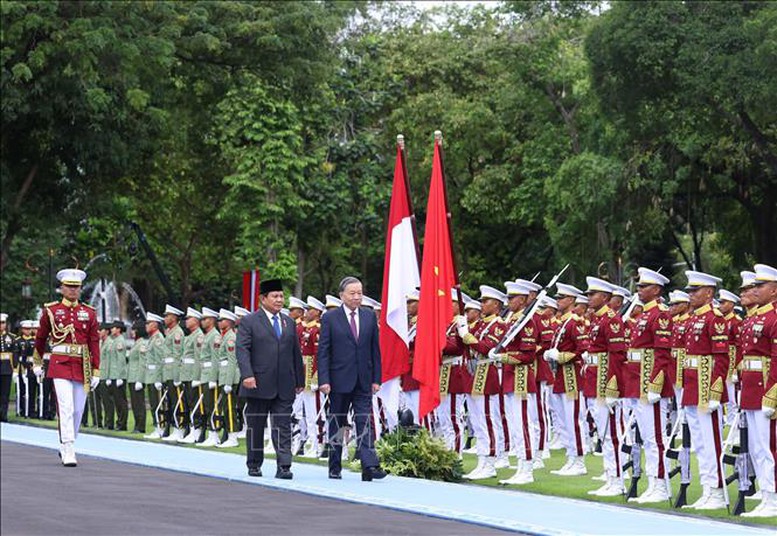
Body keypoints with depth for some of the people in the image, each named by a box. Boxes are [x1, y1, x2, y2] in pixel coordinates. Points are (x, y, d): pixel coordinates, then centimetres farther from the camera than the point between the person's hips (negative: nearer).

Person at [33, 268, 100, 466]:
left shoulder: (89, 313, 8)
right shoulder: (51, 311, 3)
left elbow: (94, 343, 6)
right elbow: (40, 338, 16)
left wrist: (96, 372, 1)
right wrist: (37, 363, 22)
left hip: (82, 366, 3)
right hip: (60, 364, -3)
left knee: (78, 410, 8)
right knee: (66, 408, -13)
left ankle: (65, 446, 25)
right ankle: (69, 453, -14)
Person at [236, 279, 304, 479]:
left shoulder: (289, 323, 14)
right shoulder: (249, 322, -1)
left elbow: (296, 353, 17)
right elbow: (242, 350, -10)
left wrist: (300, 380, 14)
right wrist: (247, 375, -22)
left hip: (284, 386, 3)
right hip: (259, 385, -3)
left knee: (283, 427, -4)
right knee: (256, 428, 7)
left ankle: (283, 466, -8)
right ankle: (254, 465, 18)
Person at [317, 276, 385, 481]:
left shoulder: (370, 317, 8)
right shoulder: (330, 318, -1)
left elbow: (375, 350, 11)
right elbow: (323, 352, -4)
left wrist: (376, 379, 5)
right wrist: (324, 380, -11)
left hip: (363, 382, 2)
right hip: (339, 381, -2)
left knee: (365, 423, -6)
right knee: (337, 425, 8)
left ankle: (370, 466, -15)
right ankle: (335, 468, 16)